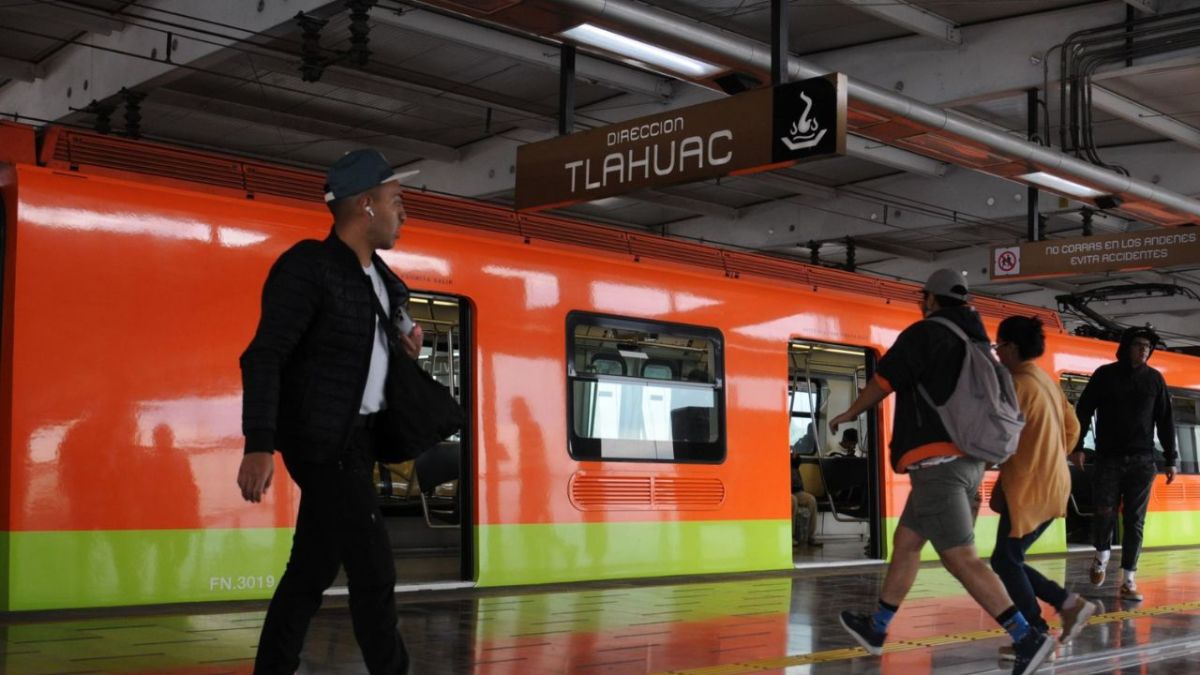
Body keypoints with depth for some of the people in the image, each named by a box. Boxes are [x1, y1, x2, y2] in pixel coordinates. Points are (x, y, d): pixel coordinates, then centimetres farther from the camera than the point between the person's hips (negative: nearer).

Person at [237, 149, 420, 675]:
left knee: (311, 571, 12)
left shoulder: (380, 278, 12)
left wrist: (406, 351, 3)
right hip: (325, 441, -9)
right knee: (374, 572, -7)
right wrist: (259, 446, -30)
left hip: (356, 440, 9)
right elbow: (263, 357, -20)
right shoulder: (309, 266, -13)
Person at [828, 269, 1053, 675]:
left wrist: (849, 414, 17)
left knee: (960, 558, -11)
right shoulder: (976, 342, 18)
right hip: (968, 462, 9)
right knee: (905, 542, 18)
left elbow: (882, 382, 1)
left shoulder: (925, 333, -5)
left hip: (938, 461, -9)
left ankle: (1028, 638, -16)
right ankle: (875, 629, 28)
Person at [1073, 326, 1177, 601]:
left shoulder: (1154, 379, 8)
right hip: (1108, 458, -1)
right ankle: (1102, 553, 22)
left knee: (1135, 521, -1)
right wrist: (1077, 446, -5)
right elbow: (1083, 411, 3)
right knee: (1104, 512, -8)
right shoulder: (1105, 375, 2)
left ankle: (1128, 580, 3)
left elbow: (1165, 421, 10)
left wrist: (1171, 459, 6)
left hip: (1142, 462, 1)